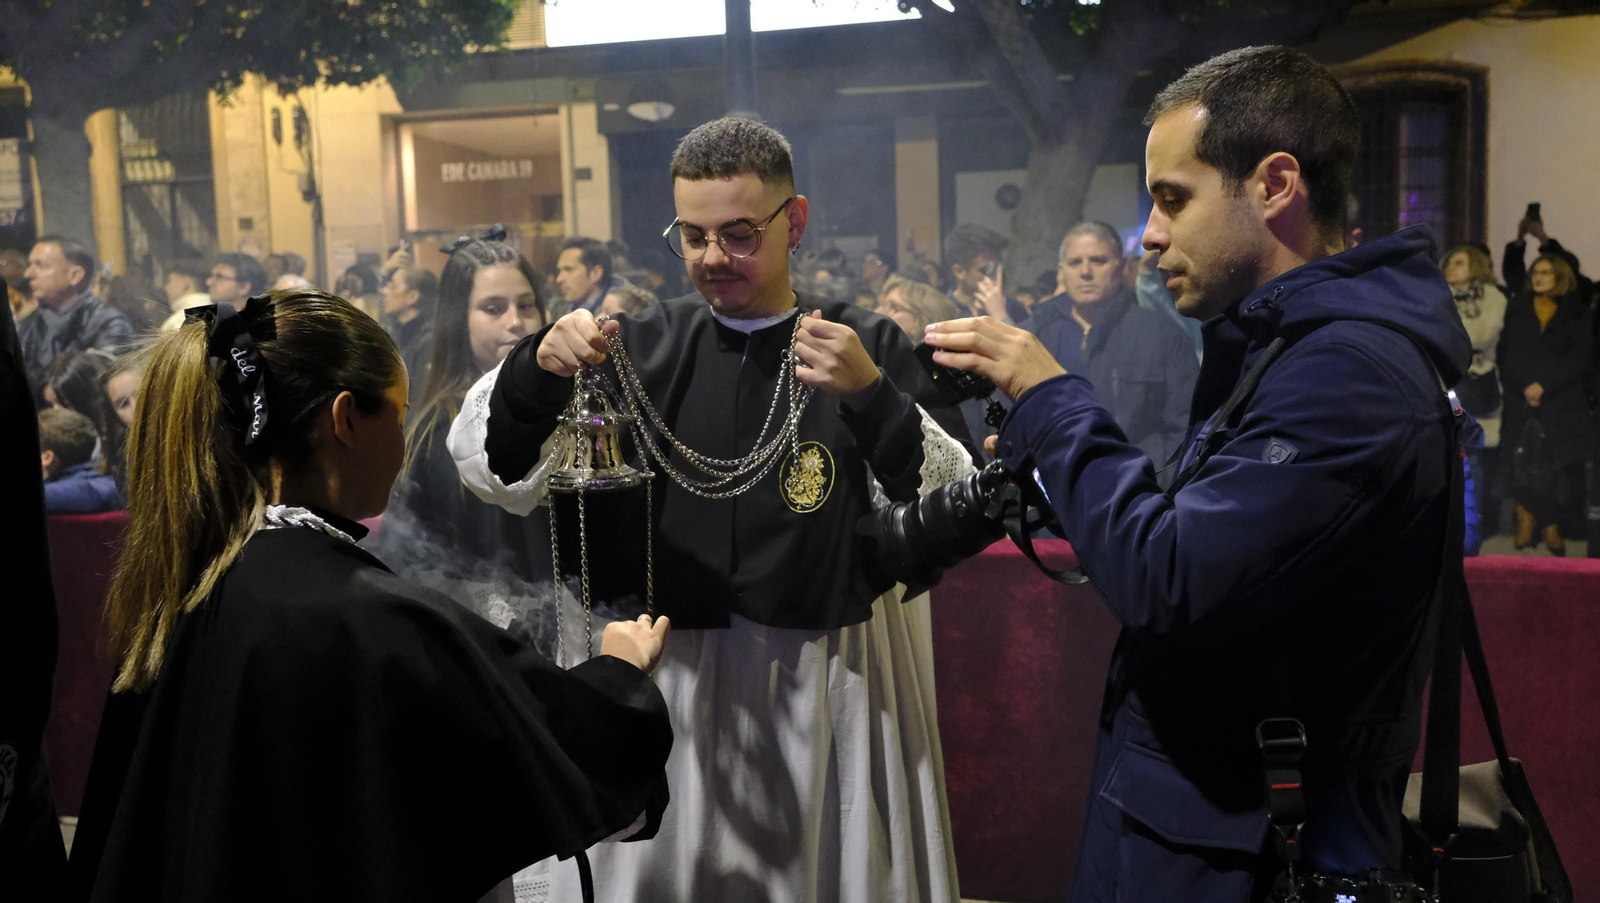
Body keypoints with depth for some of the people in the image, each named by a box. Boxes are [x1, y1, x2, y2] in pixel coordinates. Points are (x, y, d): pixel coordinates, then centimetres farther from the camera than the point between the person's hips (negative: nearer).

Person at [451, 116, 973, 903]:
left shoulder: (870, 348, -2)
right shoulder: (645, 345, 2)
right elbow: (493, 472, 0)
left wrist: (873, 396, -25)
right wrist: (537, 366, -19)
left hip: (831, 685, -1)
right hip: (671, 678, 1)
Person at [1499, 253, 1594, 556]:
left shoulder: (1578, 313, 8)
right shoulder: (1517, 309, 13)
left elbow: (1578, 358, -2)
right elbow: (1507, 353, 5)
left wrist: (1544, 384, -14)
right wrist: (1524, 386, -11)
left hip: (1563, 403, -1)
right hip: (1522, 401, 1)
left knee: (1558, 468, -5)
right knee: (1525, 465, -5)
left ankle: (1554, 529, 0)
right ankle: (1526, 526, -3)